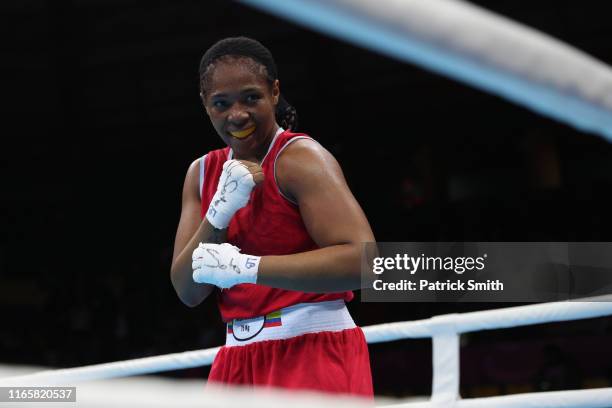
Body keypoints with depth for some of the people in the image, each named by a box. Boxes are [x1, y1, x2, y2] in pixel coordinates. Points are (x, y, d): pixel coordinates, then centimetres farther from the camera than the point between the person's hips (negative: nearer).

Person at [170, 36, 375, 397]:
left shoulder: (301, 158, -9)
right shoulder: (203, 173, 11)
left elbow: (362, 260, -23)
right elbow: (188, 292, 4)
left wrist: (245, 267, -25)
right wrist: (220, 212, -12)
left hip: (313, 353, -6)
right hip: (240, 360, 6)